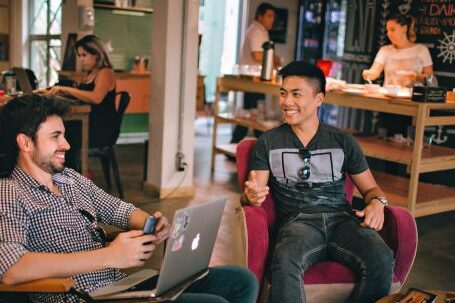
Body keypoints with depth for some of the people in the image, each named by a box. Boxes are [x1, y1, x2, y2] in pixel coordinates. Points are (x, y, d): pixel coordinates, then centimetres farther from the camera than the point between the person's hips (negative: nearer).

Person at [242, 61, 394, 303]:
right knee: (284, 262, -38)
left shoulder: (343, 142, 15)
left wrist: (377, 202, -4)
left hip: (341, 219, 2)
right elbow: (252, 193, 7)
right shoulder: (268, 142, 13)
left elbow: (370, 188, 20)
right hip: (297, 221, -2)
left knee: (381, 260, -30)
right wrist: (251, 196, -19)